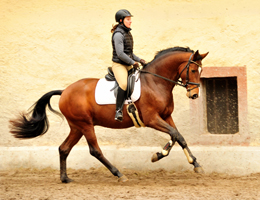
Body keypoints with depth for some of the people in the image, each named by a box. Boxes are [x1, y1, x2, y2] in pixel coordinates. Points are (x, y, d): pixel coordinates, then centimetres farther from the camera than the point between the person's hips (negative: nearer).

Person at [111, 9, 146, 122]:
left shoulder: (127, 33, 16)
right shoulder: (118, 34, -14)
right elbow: (120, 53, -21)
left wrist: (139, 60, 11)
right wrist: (133, 62, -15)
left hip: (129, 65, 10)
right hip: (119, 65, -10)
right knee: (124, 84, -33)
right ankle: (118, 110, -32)